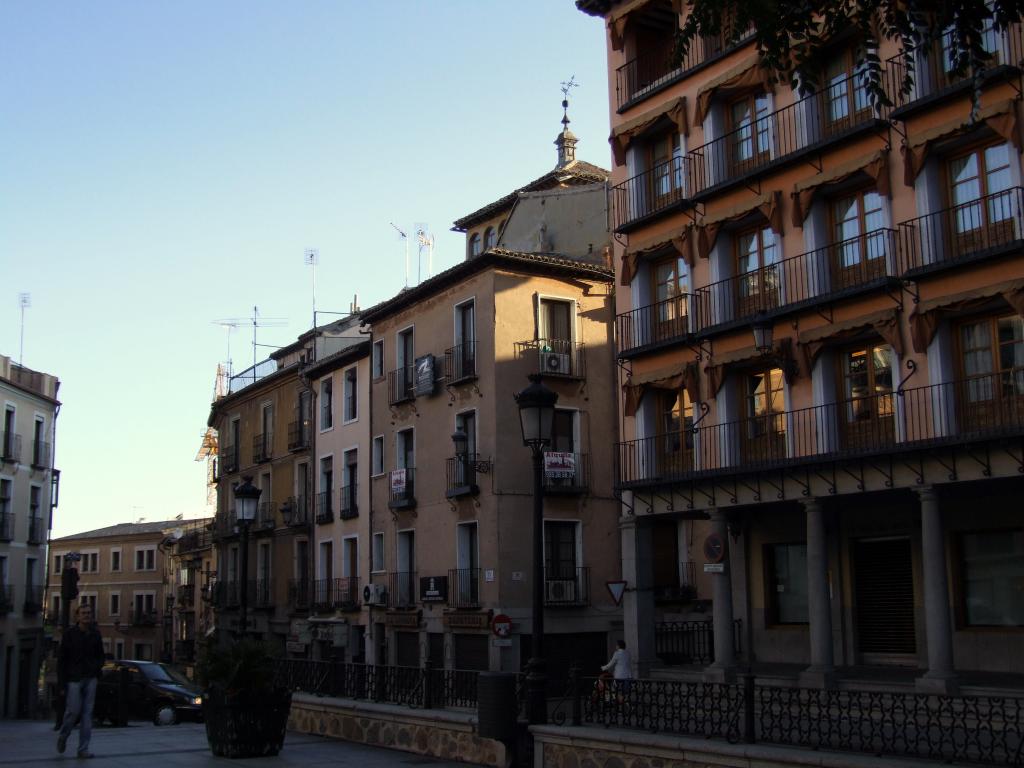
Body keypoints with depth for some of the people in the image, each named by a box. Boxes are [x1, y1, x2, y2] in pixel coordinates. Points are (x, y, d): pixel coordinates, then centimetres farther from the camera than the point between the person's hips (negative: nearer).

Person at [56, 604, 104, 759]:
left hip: (91, 678, 3)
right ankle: (63, 736, 22)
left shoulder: (95, 634, 8)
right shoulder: (70, 634, -2)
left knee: (87, 713, 0)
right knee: (74, 710, -7)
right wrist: (63, 680, -6)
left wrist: (98, 666, -4)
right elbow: (62, 659, -1)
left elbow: (100, 655, 18)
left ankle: (83, 748, 3)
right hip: (74, 678, -3)